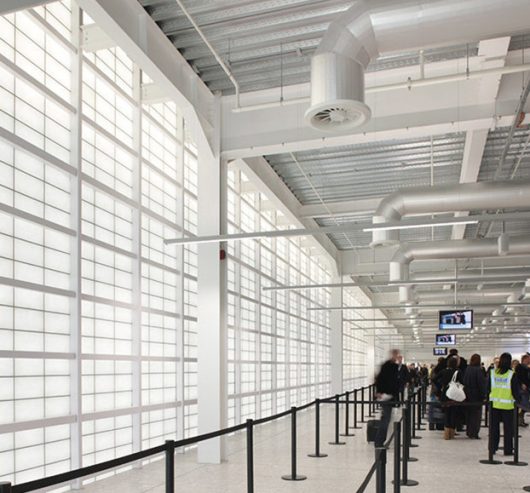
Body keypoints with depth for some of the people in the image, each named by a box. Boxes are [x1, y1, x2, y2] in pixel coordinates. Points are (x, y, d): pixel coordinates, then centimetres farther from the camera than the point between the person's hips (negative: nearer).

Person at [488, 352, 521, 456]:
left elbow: (488, 388, 5)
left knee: (494, 428, 12)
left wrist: (489, 399, 16)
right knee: (508, 428, 8)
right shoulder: (512, 375, -10)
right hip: (507, 405, -3)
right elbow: (515, 391, -7)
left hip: (494, 404, 3)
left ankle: (492, 448, 17)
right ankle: (508, 450, 13)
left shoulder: (492, 373, -1)